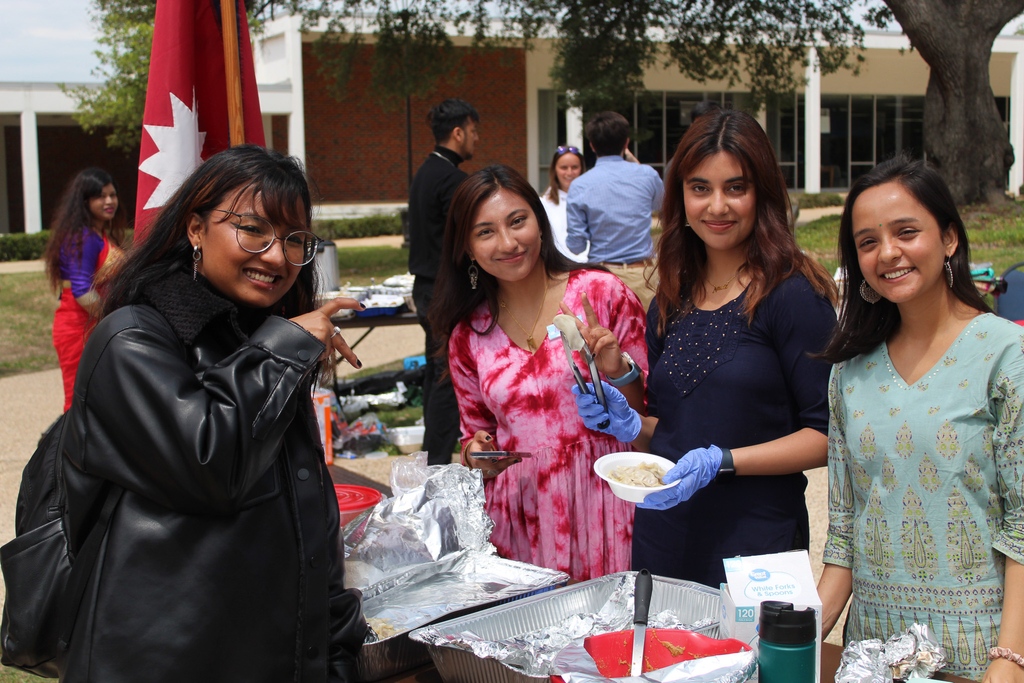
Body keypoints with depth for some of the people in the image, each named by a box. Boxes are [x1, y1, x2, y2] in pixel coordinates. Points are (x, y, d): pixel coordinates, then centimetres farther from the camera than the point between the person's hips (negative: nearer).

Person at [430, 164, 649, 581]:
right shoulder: (468, 335, 6)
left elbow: (650, 412, 2)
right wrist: (478, 456, -4)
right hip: (519, 516, 2)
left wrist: (618, 372, -16)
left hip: (603, 504, -2)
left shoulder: (601, 293, -3)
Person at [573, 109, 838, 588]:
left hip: (757, 546, -5)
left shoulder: (793, 294, -10)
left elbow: (826, 435, -13)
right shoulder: (670, 304, 9)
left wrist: (722, 461, -21)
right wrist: (631, 425, -1)